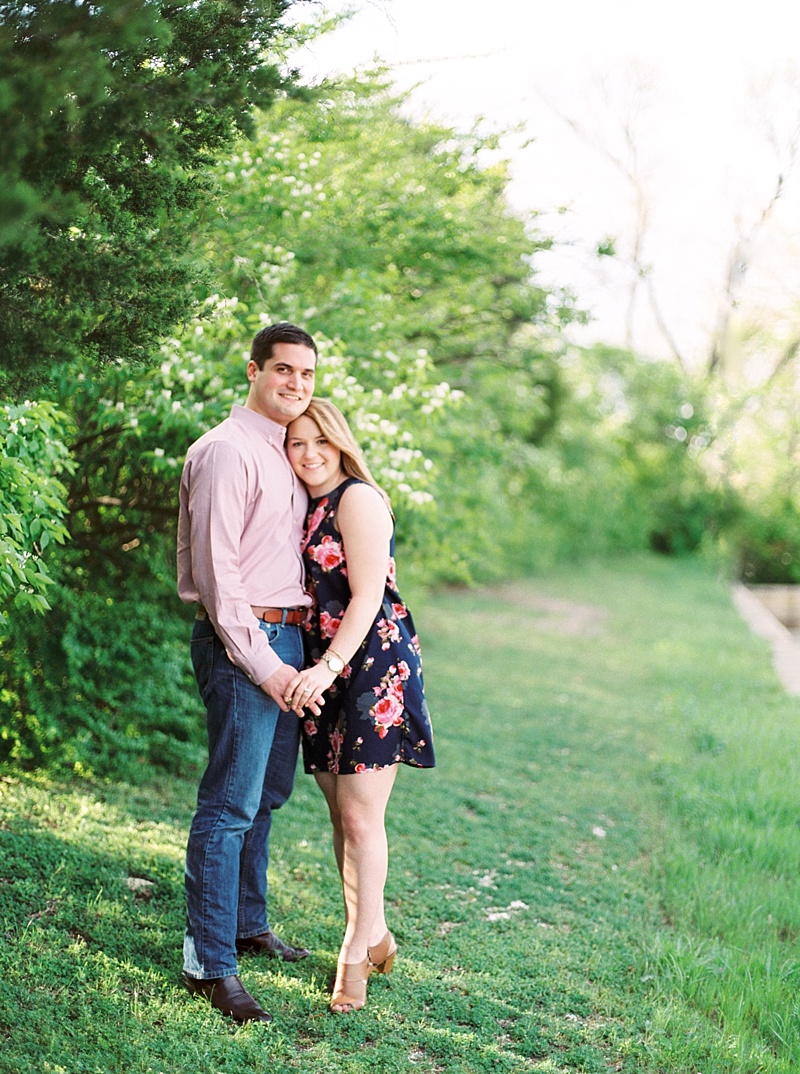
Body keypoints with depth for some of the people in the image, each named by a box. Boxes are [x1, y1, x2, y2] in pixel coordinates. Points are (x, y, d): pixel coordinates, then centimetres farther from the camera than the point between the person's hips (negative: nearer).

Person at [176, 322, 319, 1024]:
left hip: (287, 637, 9)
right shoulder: (226, 451, -11)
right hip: (244, 640, -9)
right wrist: (261, 664, -19)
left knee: (268, 793, 17)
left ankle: (248, 923, 31)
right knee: (231, 802, -7)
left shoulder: (286, 454, 17)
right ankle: (210, 962, -1)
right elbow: (214, 567, -17)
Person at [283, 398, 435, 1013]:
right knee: (342, 813, 11)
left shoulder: (358, 498, -8)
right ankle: (375, 937, 24)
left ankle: (356, 954, 3)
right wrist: (310, 673, 4)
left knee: (361, 816, -6)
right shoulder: (308, 508, 17)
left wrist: (327, 668, -23)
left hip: (373, 666, -8)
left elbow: (367, 596, -15)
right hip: (324, 672, 8)